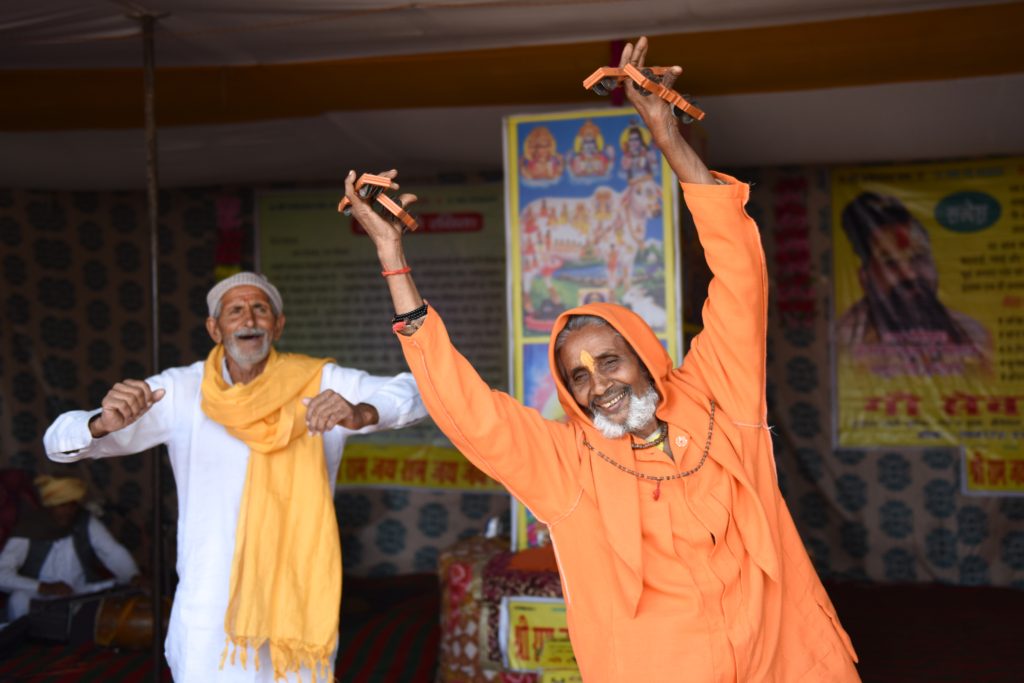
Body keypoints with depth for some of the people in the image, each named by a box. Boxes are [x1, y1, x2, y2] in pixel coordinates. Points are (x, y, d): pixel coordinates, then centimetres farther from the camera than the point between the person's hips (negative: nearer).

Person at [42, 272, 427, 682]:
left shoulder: (321, 384, -4)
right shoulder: (180, 391, -3)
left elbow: (419, 390, -13)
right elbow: (61, 443, -4)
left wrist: (360, 414, -34)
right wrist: (105, 422, -29)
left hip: (297, 599, 1)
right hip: (210, 608, 0)